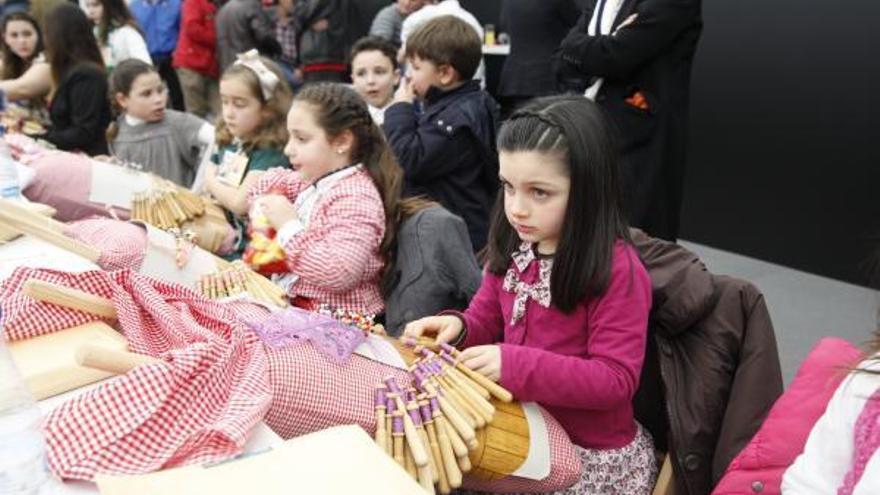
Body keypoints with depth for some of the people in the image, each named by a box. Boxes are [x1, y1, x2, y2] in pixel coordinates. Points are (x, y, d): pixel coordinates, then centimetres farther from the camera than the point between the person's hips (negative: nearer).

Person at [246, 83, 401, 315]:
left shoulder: (355, 198, -18)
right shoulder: (314, 182, 9)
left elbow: (339, 274, -31)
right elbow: (272, 181, 31)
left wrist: (289, 227, -22)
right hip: (294, 305, 9)